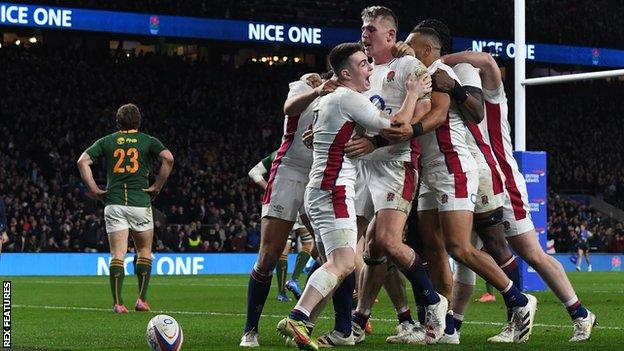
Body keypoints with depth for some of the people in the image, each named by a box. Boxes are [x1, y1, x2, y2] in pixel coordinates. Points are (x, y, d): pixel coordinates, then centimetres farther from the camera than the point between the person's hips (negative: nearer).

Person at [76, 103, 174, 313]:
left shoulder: (106, 141, 10)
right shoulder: (148, 141, 6)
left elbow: (83, 161, 0)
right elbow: (168, 158, -11)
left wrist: (95, 190, 2)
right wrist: (157, 187, -3)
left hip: (114, 203, 1)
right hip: (140, 203, -1)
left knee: (117, 254, 0)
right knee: (145, 250, 15)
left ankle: (118, 303, -8)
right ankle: (142, 300, 10)